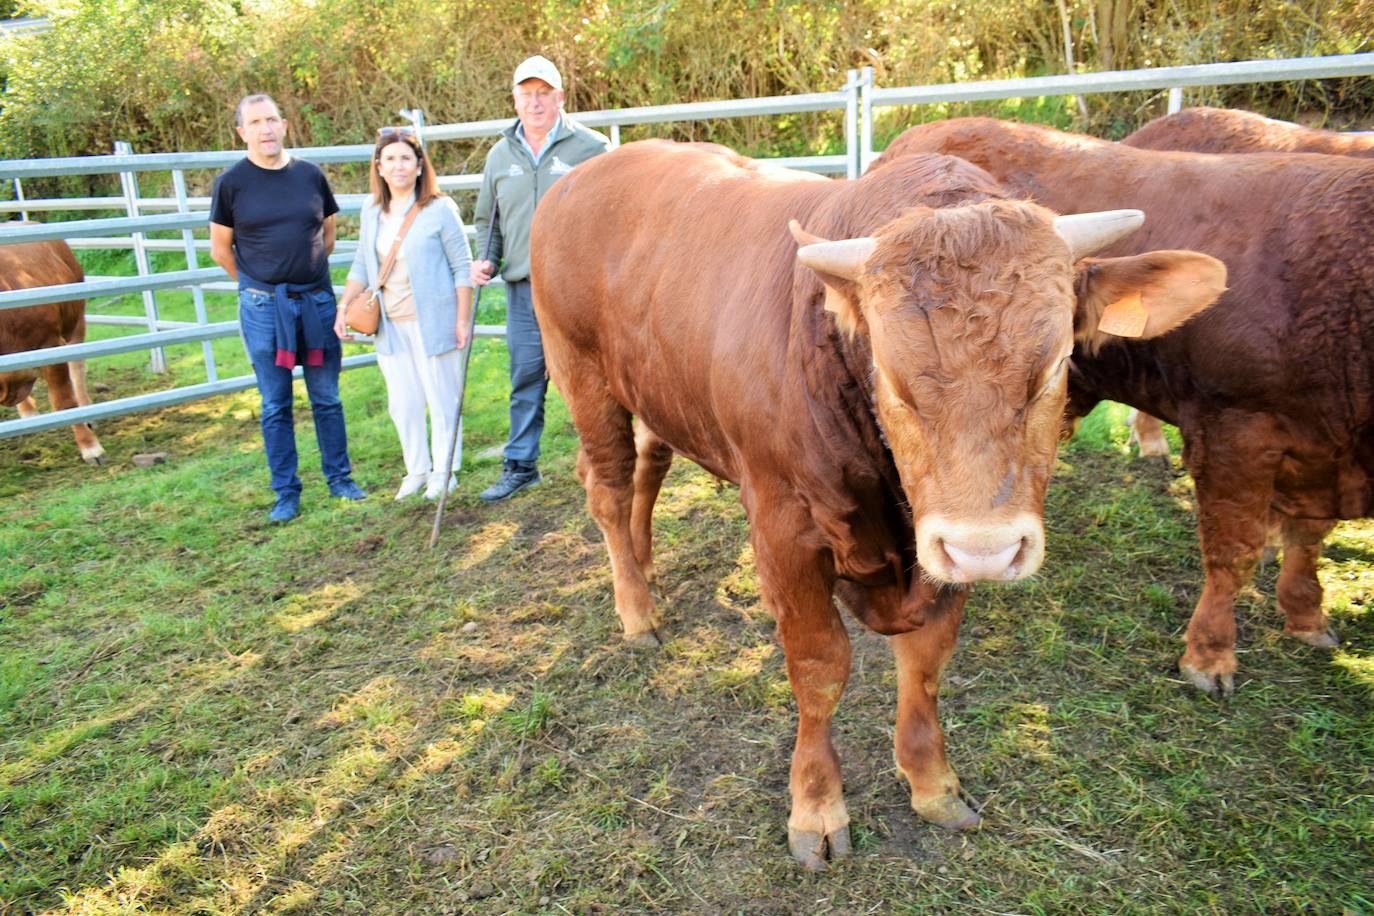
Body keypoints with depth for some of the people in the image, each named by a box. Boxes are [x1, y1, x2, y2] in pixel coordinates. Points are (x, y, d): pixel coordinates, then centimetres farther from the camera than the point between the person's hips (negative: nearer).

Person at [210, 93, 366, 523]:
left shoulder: (310, 174, 4)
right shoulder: (231, 181, -2)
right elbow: (220, 248, 5)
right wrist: (258, 285, 10)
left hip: (318, 299, 2)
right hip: (263, 307, -2)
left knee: (327, 399, 8)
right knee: (275, 406, 5)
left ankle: (339, 478, 21)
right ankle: (286, 493, 14)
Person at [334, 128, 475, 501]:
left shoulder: (440, 209, -7)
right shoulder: (372, 211, 9)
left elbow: (462, 268, -7)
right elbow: (361, 267, 18)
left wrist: (463, 320, -10)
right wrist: (343, 309, 9)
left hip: (432, 323, -5)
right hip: (390, 326, 5)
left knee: (441, 399, 5)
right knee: (402, 404, 10)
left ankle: (443, 471, 19)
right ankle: (416, 470, 25)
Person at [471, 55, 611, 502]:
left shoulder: (590, 147, 1)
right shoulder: (500, 155, 13)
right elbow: (487, 221, 22)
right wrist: (485, 261, 4)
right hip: (522, 286, 4)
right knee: (525, 377, 9)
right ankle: (519, 465, 21)